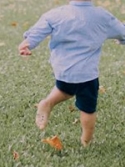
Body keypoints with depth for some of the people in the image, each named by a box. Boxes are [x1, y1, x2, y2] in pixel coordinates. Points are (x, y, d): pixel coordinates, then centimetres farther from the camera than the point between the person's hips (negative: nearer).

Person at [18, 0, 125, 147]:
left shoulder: (56, 14, -10)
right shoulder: (102, 16, -5)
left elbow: (36, 33, -8)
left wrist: (26, 45, 5)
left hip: (62, 69, 2)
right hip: (86, 72, -2)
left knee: (65, 90, 34)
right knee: (88, 108, 15)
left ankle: (48, 103, 11)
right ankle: (86, 141, 28)